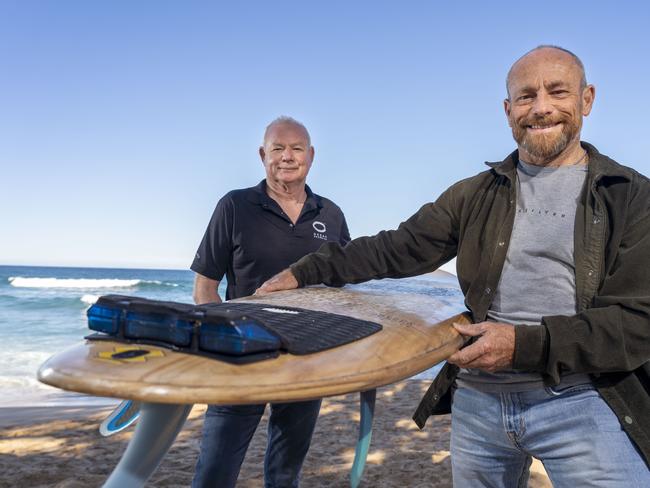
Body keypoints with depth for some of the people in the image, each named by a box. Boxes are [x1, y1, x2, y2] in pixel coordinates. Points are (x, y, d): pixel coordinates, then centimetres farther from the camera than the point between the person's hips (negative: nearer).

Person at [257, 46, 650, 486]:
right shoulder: (475, 195, 7)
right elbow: (396, 249, 8)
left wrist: (526, 344, -21)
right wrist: (306, 272, 2)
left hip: (585, 403, -3)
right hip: (477, 399, 4)